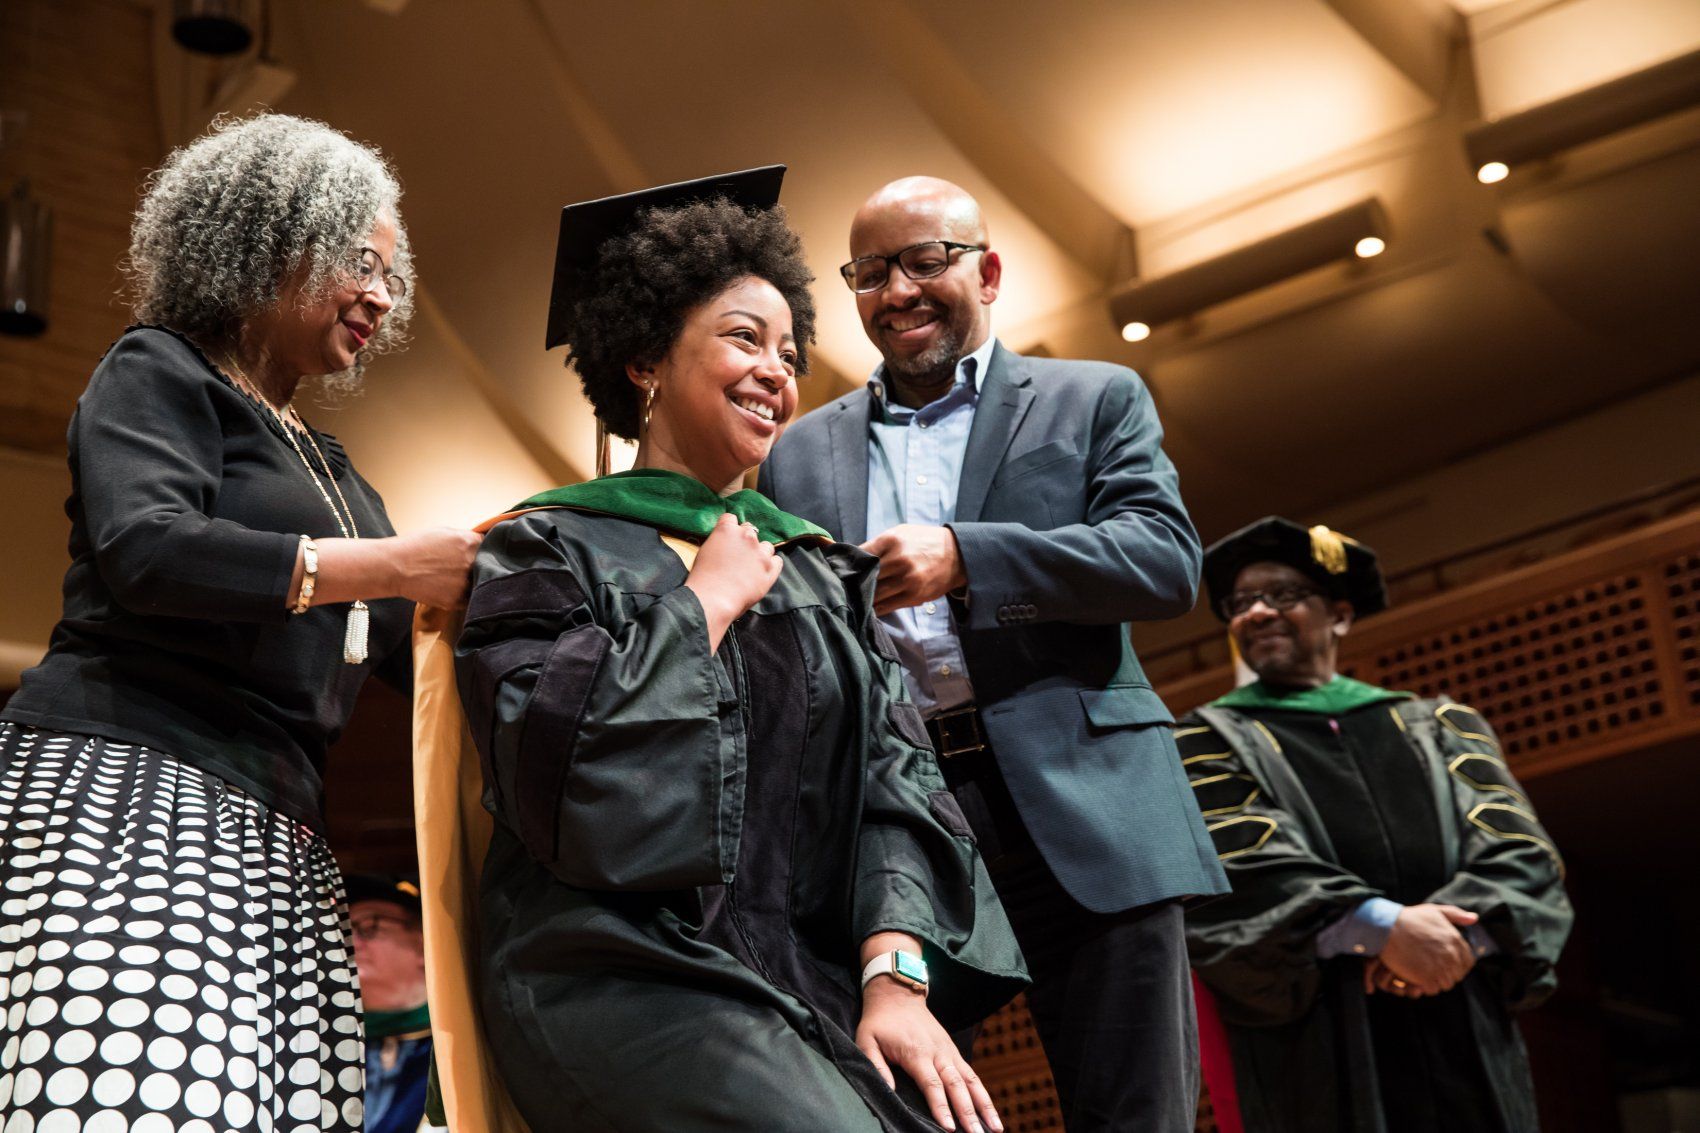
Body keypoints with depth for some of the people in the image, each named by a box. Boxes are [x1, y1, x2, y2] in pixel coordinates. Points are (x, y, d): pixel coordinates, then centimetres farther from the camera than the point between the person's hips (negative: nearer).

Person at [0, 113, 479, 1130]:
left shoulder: (326, 467, 28)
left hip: (279, 842, 7)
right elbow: (141, 549, -13)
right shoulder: (161, 373, 7)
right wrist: (398, 564, -16)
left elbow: (405, 646, 28)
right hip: (129, 790, -7)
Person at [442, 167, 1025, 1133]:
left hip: (812, 980, 5)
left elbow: (893, 773, 7)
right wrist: (707, 603, -3)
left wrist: (894, 972, -9)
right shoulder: (551, 548, 4)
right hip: (628, 977, -4)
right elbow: (550, 772, -12)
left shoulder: (823, 574, 18)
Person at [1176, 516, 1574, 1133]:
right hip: (1318, 1047, -2)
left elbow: (1520, 851, 6)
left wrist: (1461, 930, -15)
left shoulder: (1437, 727, 20)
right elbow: (1233, 865, -6)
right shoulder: (1209, 742, 13)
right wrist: (1382, 927, -19)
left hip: (1465, 1043, 3)